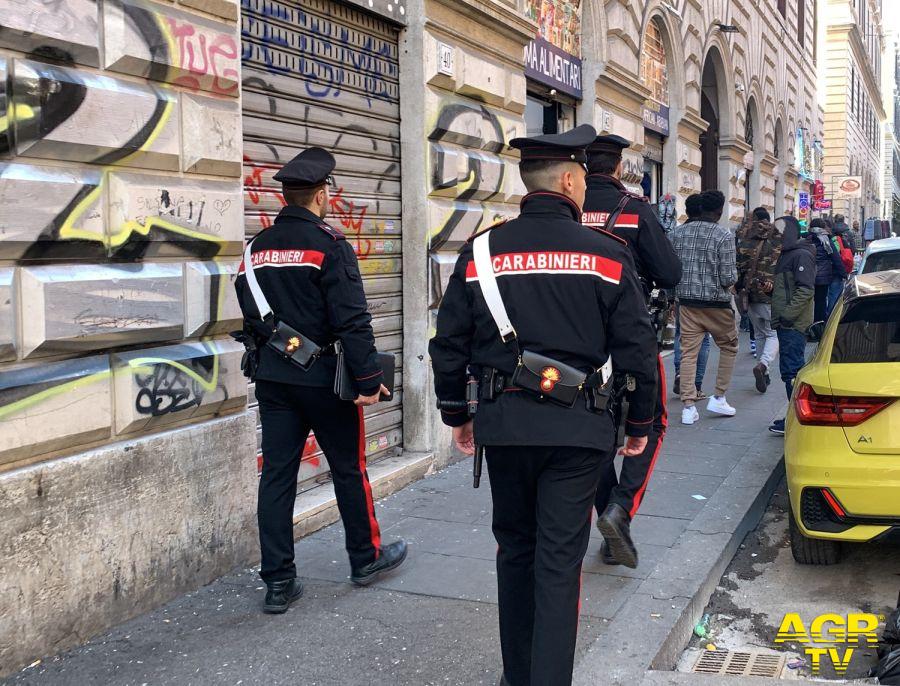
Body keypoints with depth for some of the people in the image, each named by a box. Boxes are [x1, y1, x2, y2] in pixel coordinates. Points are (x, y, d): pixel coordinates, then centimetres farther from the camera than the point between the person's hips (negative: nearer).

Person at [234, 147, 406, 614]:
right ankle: (366, 557, 28)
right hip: (322, 377, -6)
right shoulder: (328, 244, -13)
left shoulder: (257, 247, 7)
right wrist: (369, 379, -14)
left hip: (272, 377, 6)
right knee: (348, 468, 11)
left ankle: (278, 581, 10)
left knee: (277, 473, 7)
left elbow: (250, 316, 13)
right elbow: (352, 320, -18)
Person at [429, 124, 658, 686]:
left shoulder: (481, 251, 0)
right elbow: (637, 349, -4)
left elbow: (449, 345, 3)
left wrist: (457, 414, 16)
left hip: (504, 423, 3)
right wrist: (640, 422, 9)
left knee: (515, 549, 19)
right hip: (578, 428, -2)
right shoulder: (608, 254, -5)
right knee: (560, 560, 4)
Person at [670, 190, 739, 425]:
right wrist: (731, 281, 9)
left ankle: (688, 406, 4)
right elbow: (729, 277, -13)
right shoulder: (724, 235, -11)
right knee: (729, 347, 17)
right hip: (716, 303, -4)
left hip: (687, 302, 4)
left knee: (688, 352, 6)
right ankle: (718, 398, 18)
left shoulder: (679, 232, 2)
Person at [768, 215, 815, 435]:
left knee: (791, 371, -9)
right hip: (786, 325, 10)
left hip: (794, 325, -10)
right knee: (790, 370, 12)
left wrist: (788, 314, -21)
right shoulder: (786, 255, 20)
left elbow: (806, 289, -20)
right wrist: (778, 316, 15)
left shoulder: (801, 255, -11)